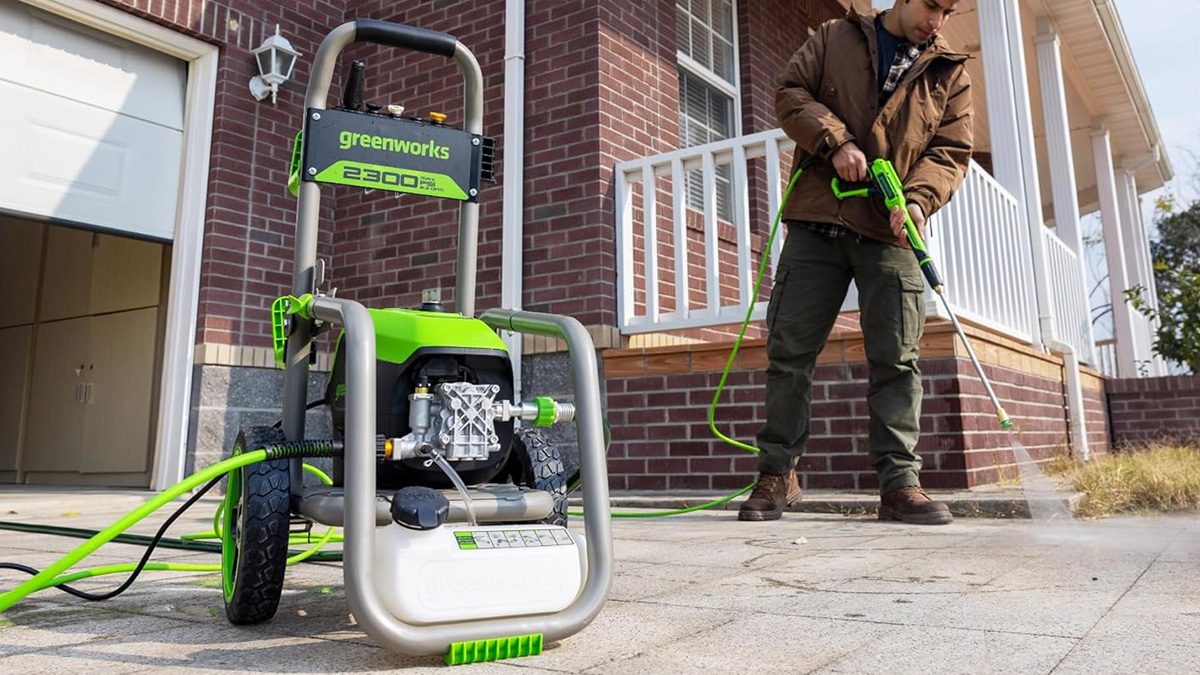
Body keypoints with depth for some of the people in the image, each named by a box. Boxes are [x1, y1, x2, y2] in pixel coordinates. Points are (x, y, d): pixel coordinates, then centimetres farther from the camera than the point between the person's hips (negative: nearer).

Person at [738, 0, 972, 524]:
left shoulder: (951, 73, 15)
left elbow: (952, 151, 7)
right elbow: (790, 92, 4)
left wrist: (918, 199, -13)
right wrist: (836, 142, -11)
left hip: (891, 234, 1)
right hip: (816, 223, -1)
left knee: (896, 359, -3)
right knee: (788, 350, -1)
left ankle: (899, 482, 3)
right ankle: (777, 472, 10)